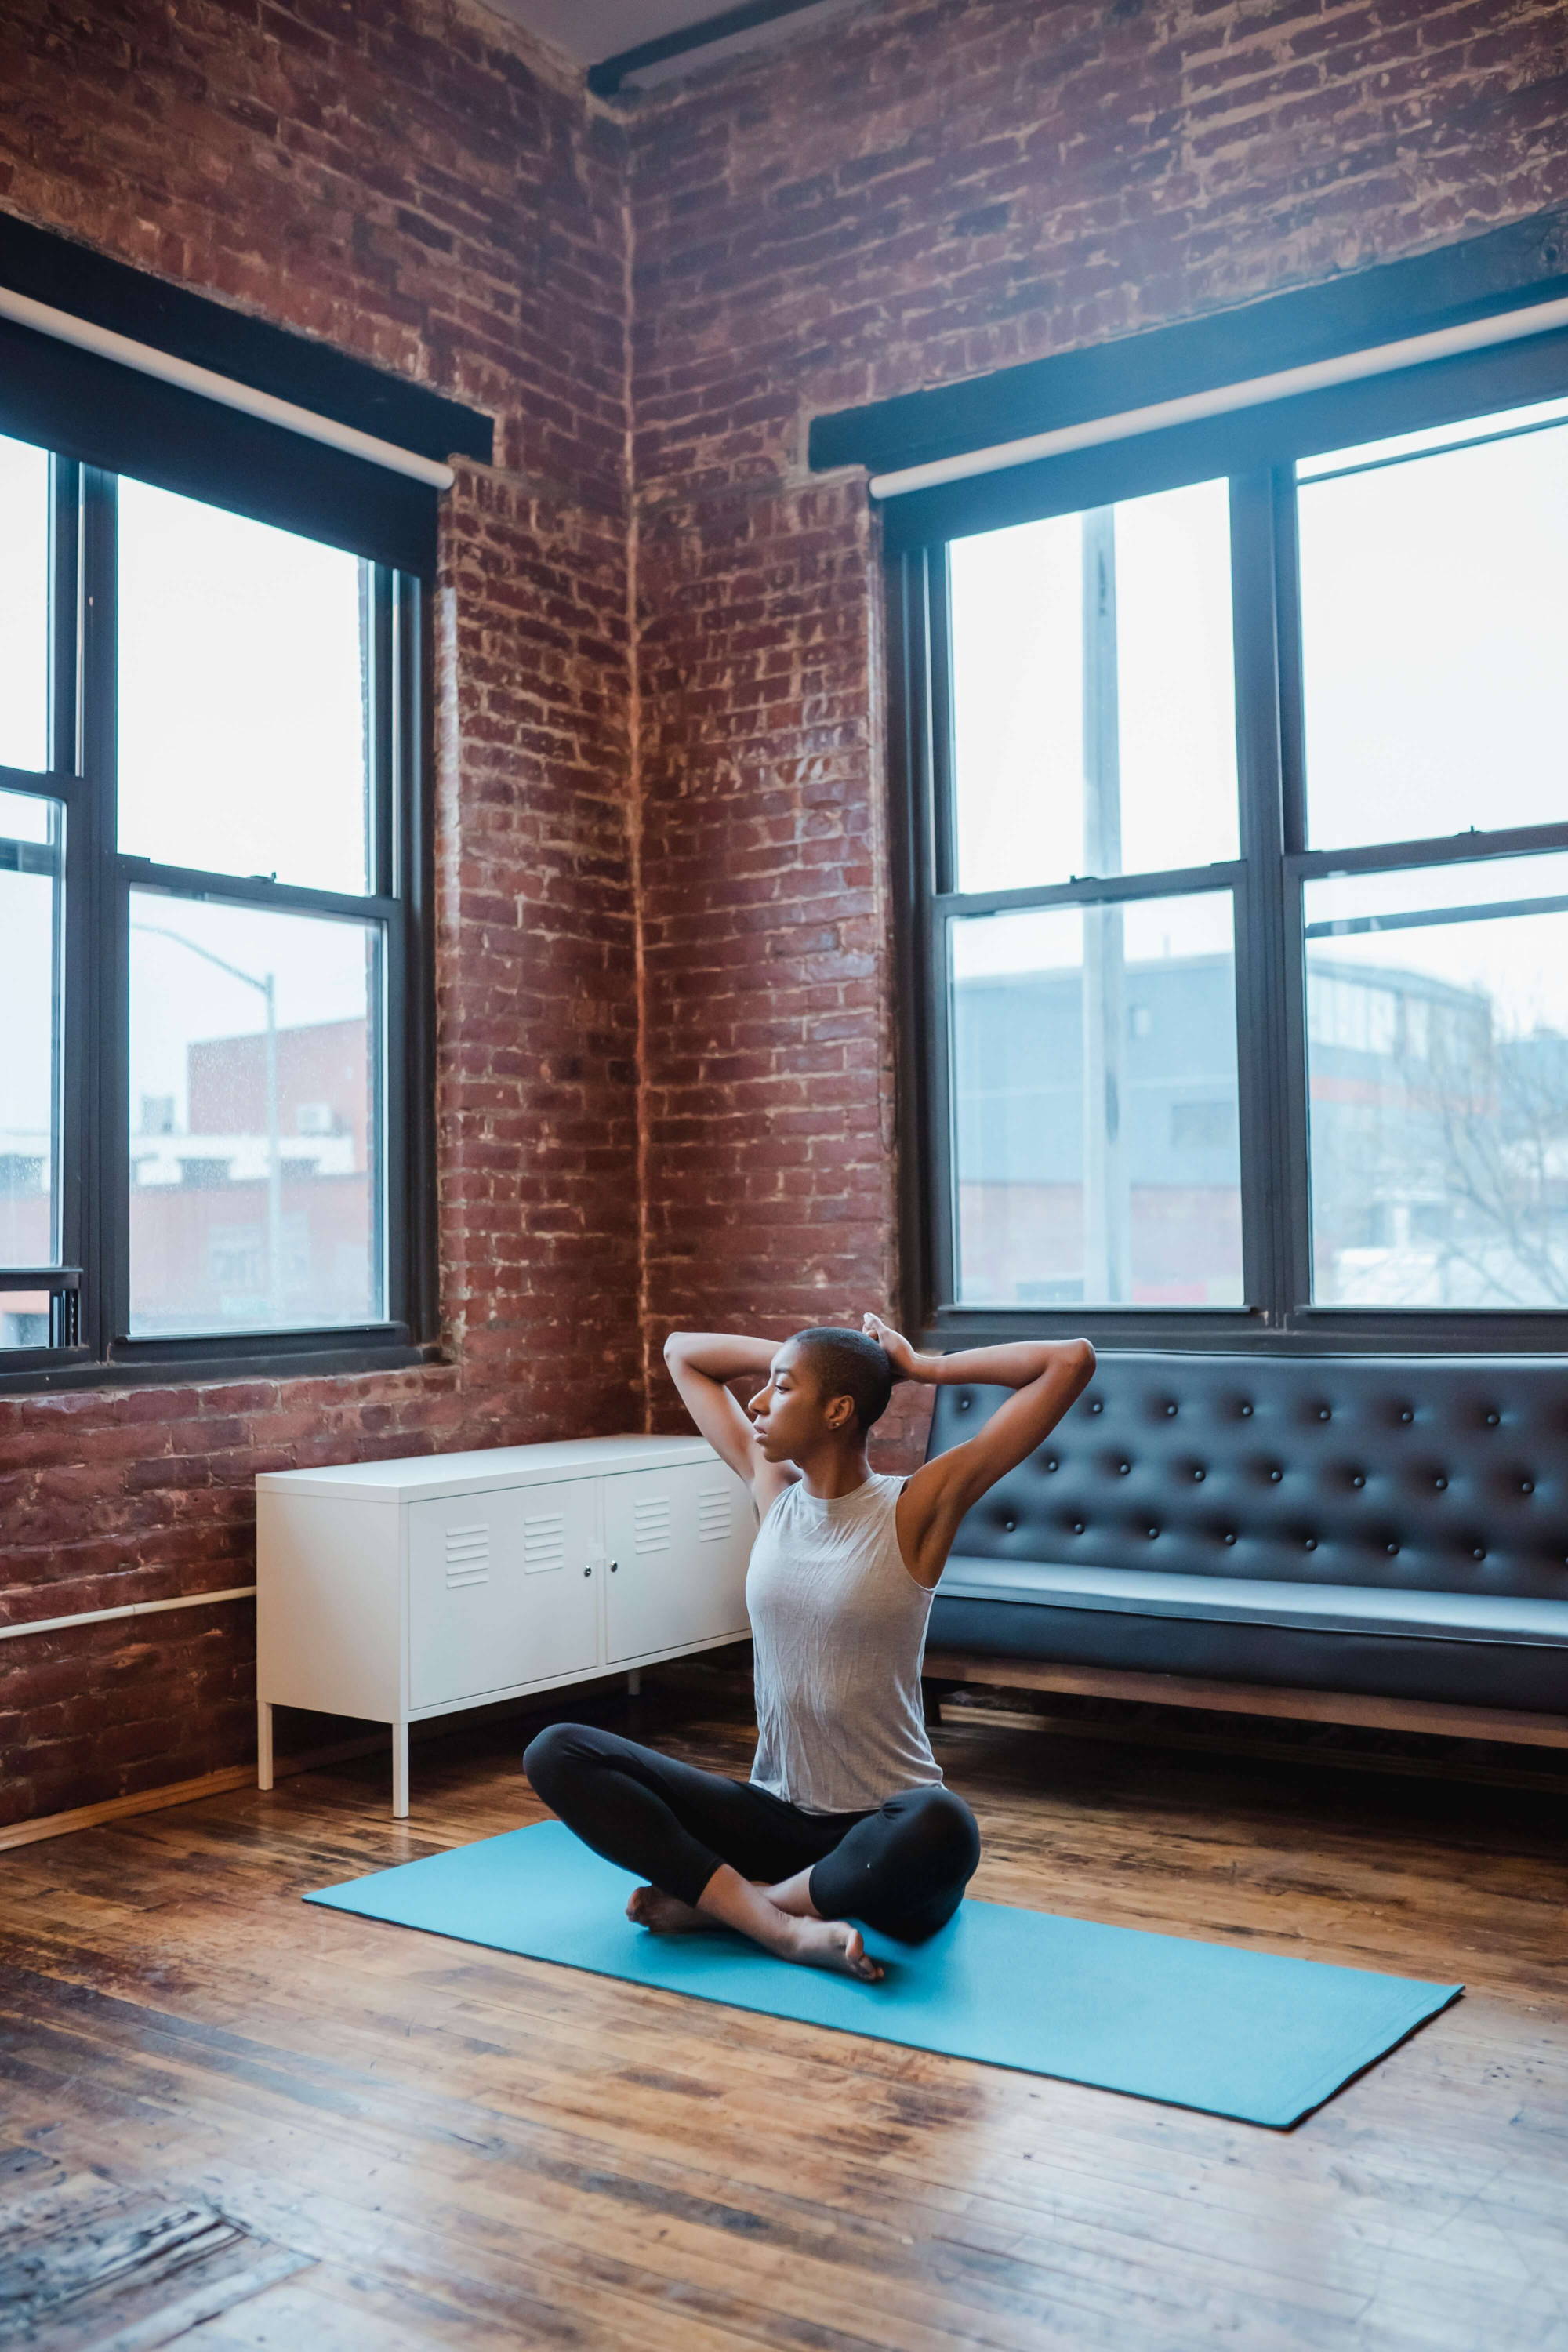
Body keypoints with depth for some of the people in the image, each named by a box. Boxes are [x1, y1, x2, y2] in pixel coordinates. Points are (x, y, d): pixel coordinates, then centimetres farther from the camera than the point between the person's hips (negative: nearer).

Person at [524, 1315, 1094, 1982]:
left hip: (879, 1828, -4)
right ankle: (783, 1927, -23)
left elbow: (1072, 1361, -16)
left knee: (941, 1829, -41)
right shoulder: (773, 1490, 6)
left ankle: (723, 1901, -17)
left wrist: (923, 1367, -5)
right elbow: (680, 1349, 18)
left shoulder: (915, 1511, -9)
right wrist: (803, 1356, 8)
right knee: (556, 1753, -14)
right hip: (775, 1819, 5)